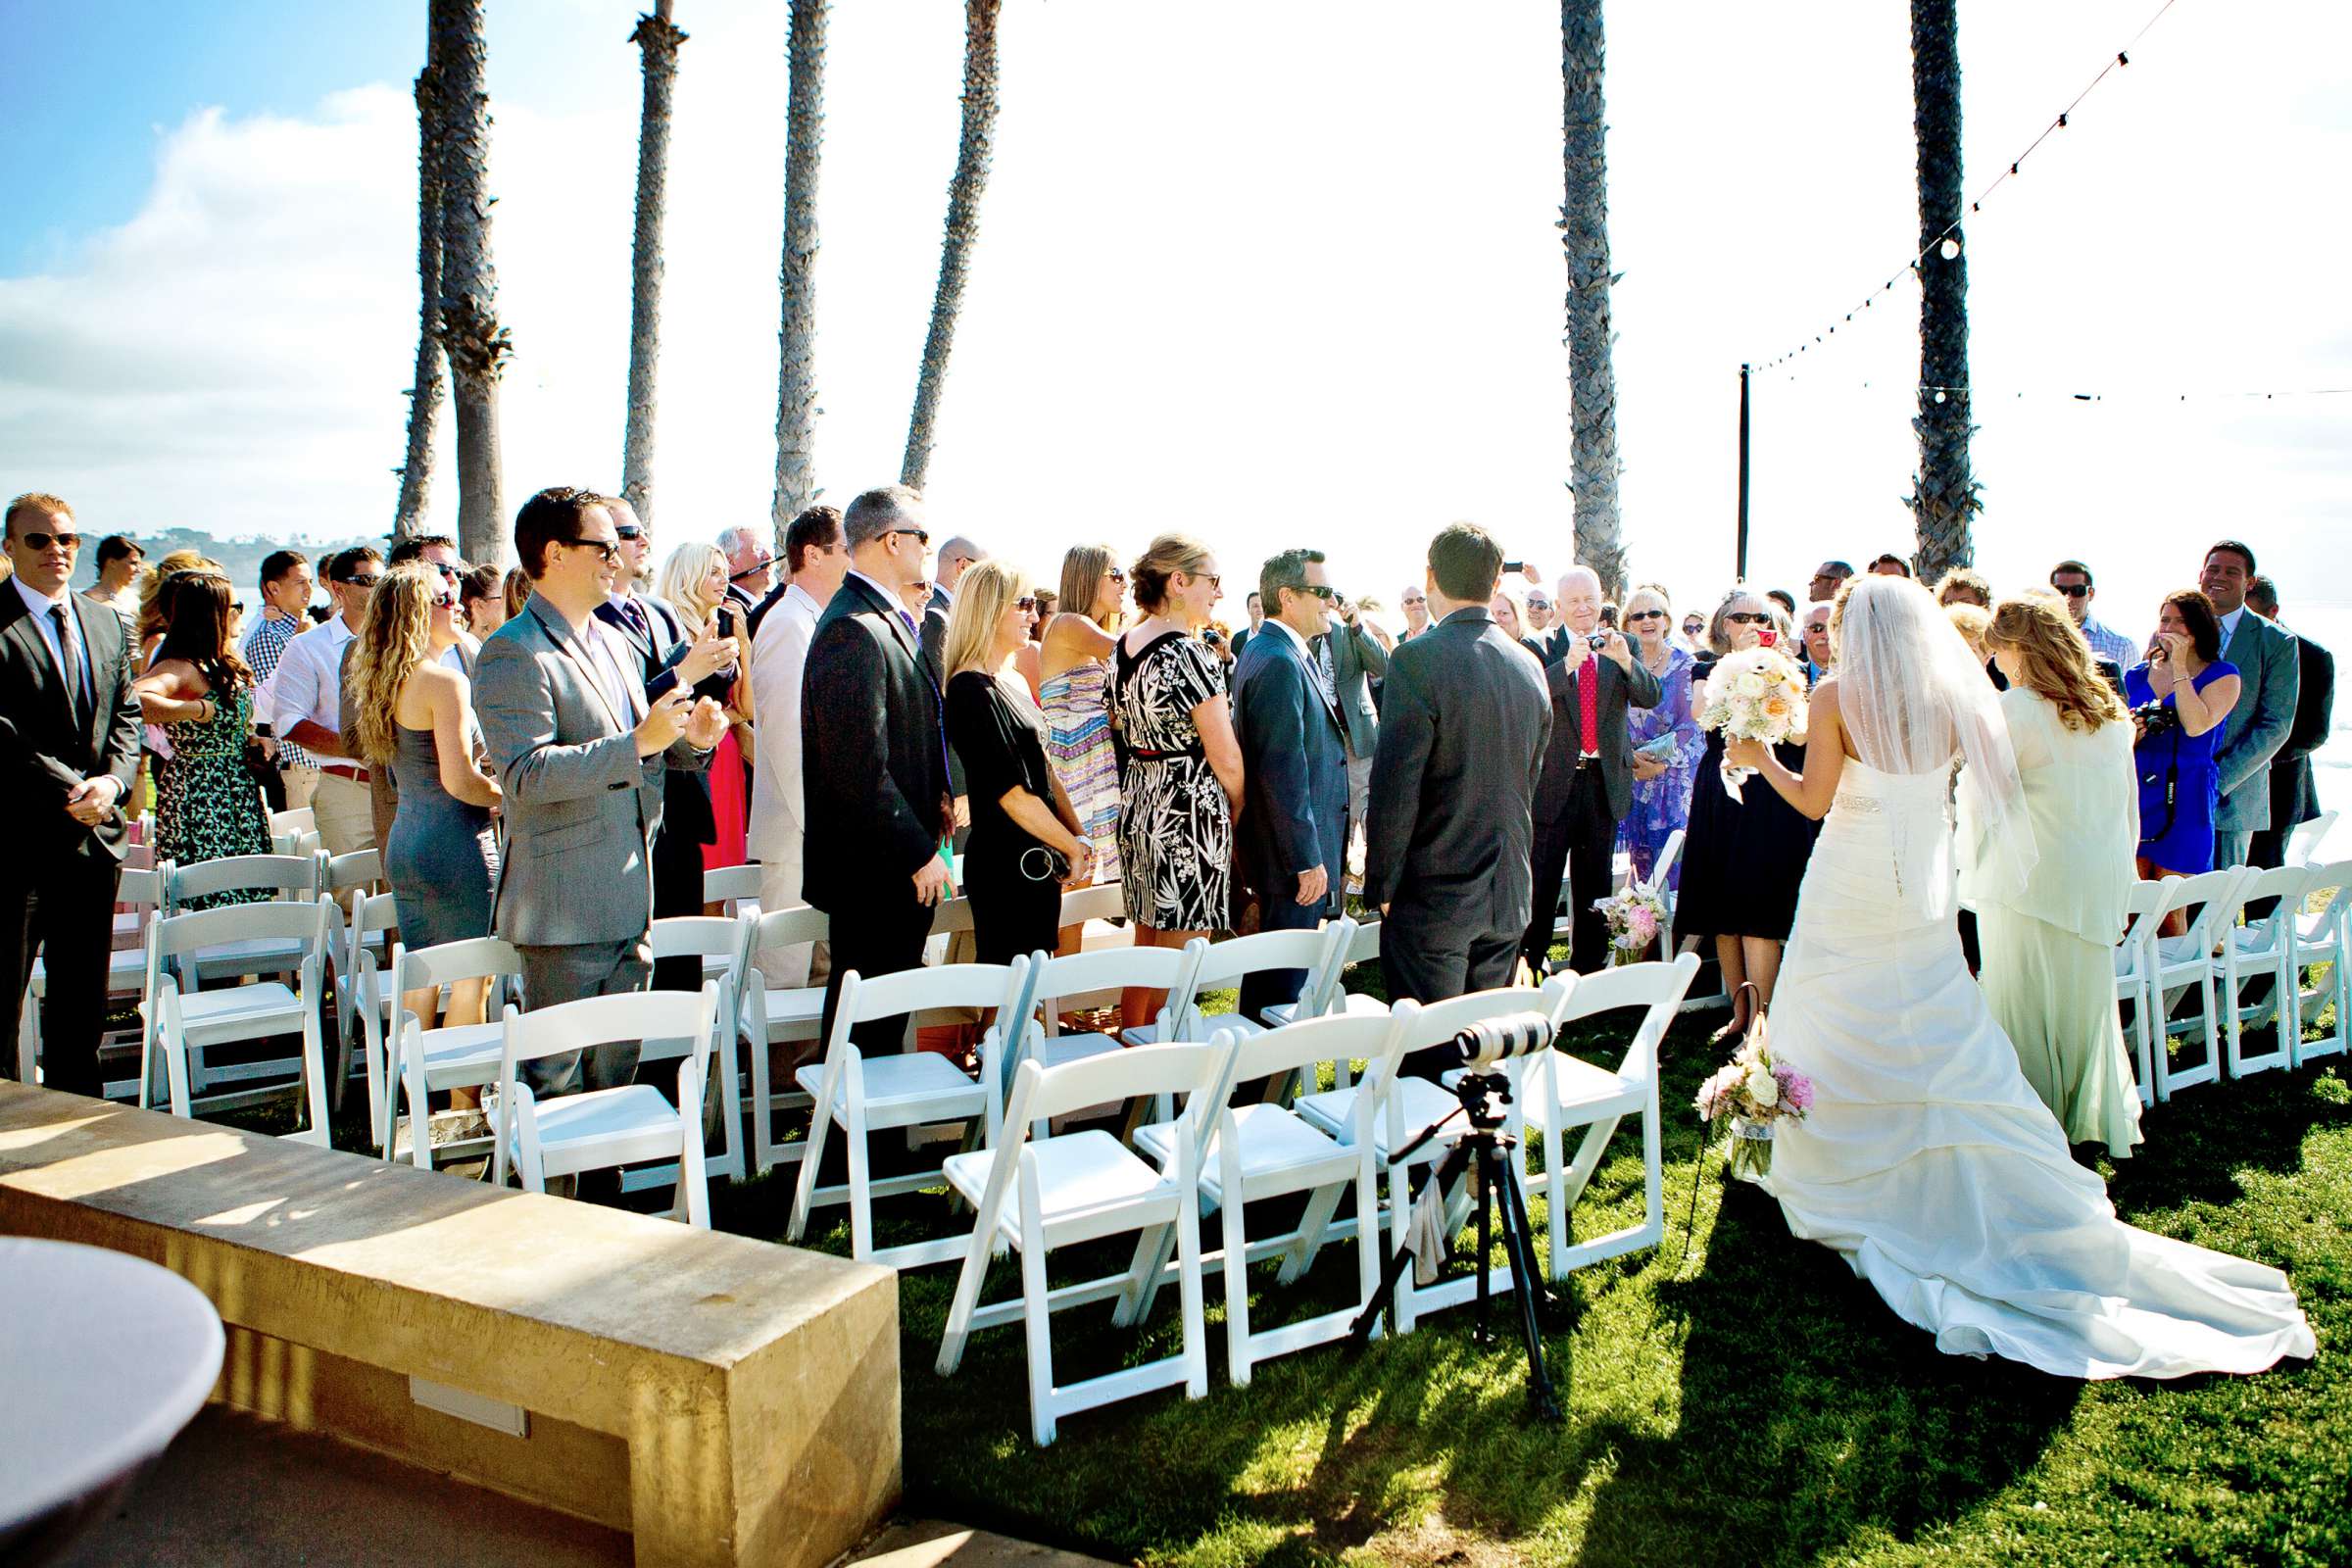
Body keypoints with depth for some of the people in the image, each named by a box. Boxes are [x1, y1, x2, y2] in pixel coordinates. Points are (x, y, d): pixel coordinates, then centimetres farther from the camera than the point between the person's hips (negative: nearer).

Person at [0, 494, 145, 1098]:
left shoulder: (107, 622, 13)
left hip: (96, 832, 6)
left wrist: (114, 780, -5)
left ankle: (76, 1106, 26)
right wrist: (69, 789, -17)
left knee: (82, 1000, 15)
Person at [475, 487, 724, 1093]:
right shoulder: (513, 653, -13)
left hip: (630, 901, 8)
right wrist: (637, 743, -27)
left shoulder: (614, 642, 16)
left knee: (617, 1066, 16)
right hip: (566, 907, -8)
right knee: (557, 1077, 1)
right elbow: (524, 775, -23)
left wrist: (688, 738, 0)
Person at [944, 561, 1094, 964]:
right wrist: (1074, 846, -10)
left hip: (1039, 863, 9)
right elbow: (1010, 792, -18)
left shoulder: (1015, 684, 13)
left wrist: (1079, 837, 7)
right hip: (1006, 865, -9)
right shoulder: (972, 690, -15)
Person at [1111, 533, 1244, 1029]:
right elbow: (1226, 758, -15)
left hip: (1137, 807, 9)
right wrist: (1239, 810, 2)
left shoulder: (1122, 647, 7)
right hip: (1190, 812, -9)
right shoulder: (1190, 654, -18)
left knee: (1144, 956, 18)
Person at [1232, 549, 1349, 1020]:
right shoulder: (1279, 664, -21)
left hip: (1284, 846, 11)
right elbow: (1282, 771, -25)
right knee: (1284, 973, 0)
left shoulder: (1266, 650, 12)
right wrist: (1307, 860, -22)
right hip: (1291, 854, -11)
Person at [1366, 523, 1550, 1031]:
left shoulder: (1418, 659, -15)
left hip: (1433, 894, -6)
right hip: (1508, 894, 6)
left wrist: (1381, 885, -7)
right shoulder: (1530, 665, 6)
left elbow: (1394, 788, -17)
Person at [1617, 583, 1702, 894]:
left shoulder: (1685, 664, -3)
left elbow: (1691, 724, -7)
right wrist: (1631, 759, -10)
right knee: (1641, 861, 4)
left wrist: (1649, 754, -14)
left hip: (1676, 775, -3)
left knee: (1674, 865, -6)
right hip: (1635, 779, 3)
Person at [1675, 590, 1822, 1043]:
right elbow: (1702, 710, -11)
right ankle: (1740, 1012, 18)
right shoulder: (1709, 668, 11)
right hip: (1720, 797, 2)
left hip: (1770, 797, -2)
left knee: (1759, 912, -9)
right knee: (1722, 912, 6)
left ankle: (1760, 1023, -5)